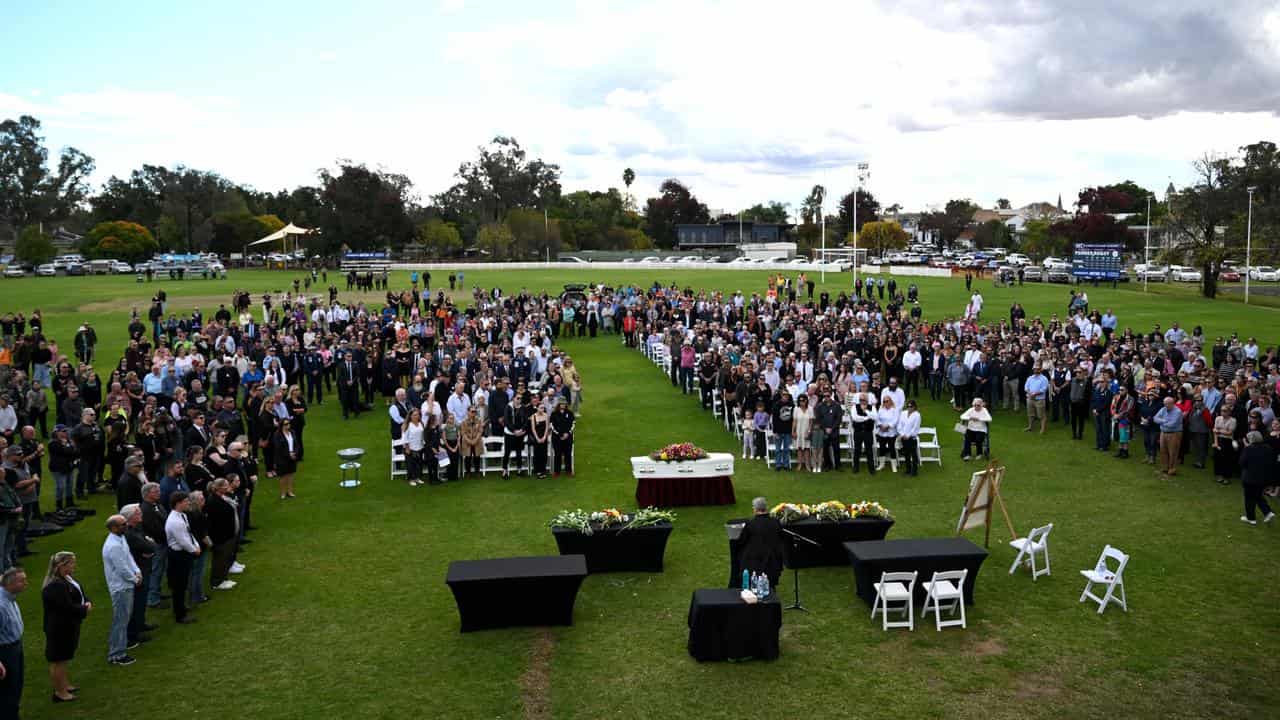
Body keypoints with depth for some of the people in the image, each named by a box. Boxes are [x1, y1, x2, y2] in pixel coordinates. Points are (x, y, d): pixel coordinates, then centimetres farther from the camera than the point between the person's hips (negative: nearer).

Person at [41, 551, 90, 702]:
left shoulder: (66, 579, 6)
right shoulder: (55, 586, -27)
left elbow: (80, 595, 14)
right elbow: (68, 607, -30)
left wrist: (87, 603, -6)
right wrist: (84, 609, -15)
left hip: (67, 627, 11)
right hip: (59, 629, -11)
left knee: (63, 657, 23)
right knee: (58, 659, 3)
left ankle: (65, 685, 37)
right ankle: (59, 692, 13)